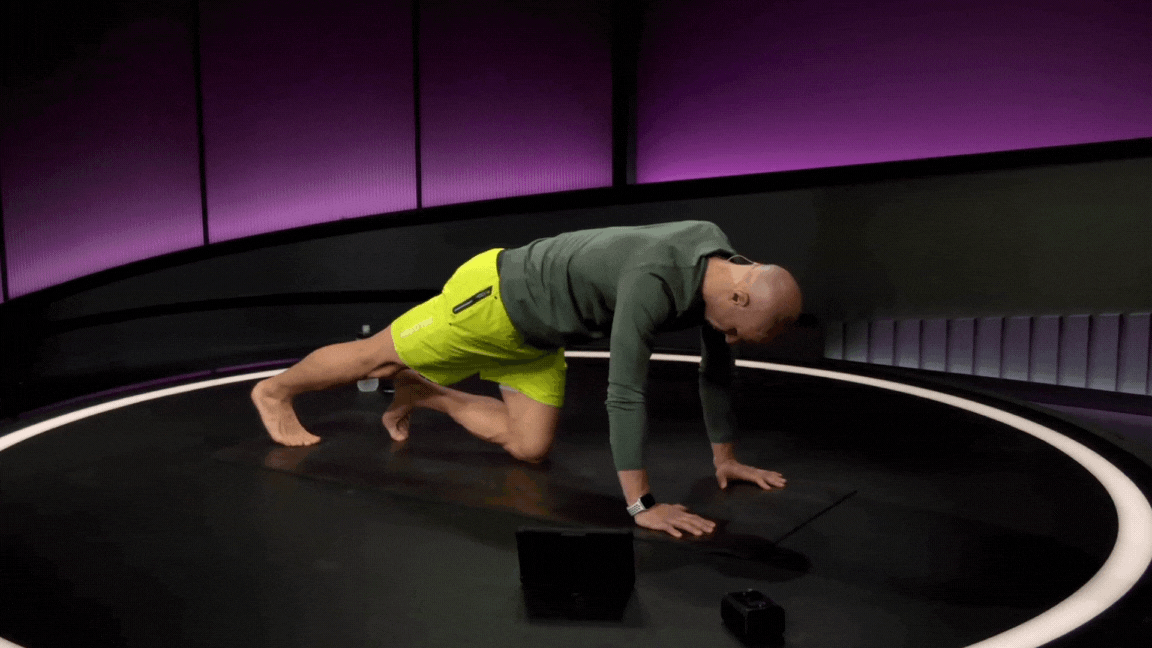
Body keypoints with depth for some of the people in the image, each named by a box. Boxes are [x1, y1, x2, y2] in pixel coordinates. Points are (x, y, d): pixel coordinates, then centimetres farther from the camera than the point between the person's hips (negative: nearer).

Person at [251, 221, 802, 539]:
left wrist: (725, 457, 6)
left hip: (537, 331, 8)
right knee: (374, 358, 11)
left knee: (529, 449, 6)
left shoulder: (722, 267, -9)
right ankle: (275, 389, 39)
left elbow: (716, 369, 3)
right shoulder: (654, 280, -38)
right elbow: (625, 391, -39)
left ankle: (421, 395, 26)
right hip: (496, 294, -8)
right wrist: (641, 504, -35)